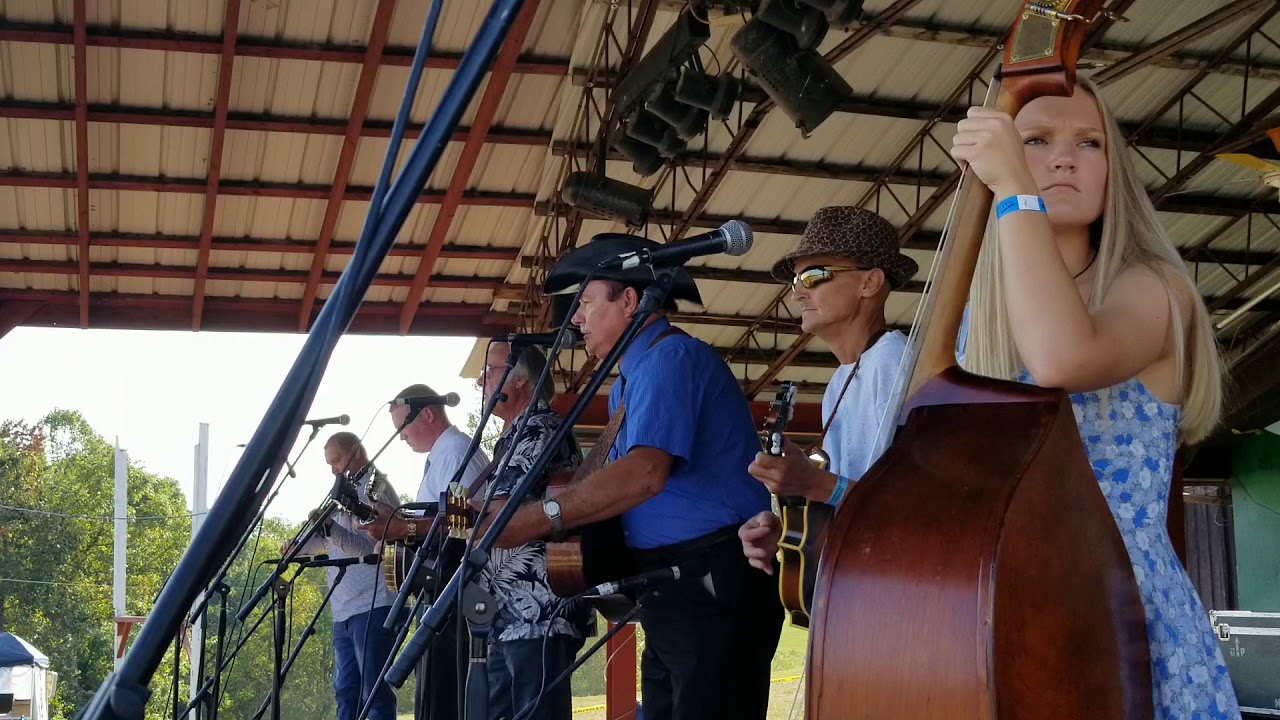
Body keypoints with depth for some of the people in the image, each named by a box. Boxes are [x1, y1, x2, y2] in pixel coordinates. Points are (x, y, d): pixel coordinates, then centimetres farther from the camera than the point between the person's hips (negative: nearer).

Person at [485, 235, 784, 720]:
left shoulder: (671, 356, -13)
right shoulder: (628, 383, 21)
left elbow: (644, 475, -27)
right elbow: (611, 485, 16)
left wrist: (537, 520, -25)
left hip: (715, 584, -11)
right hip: (671, 587, 11)